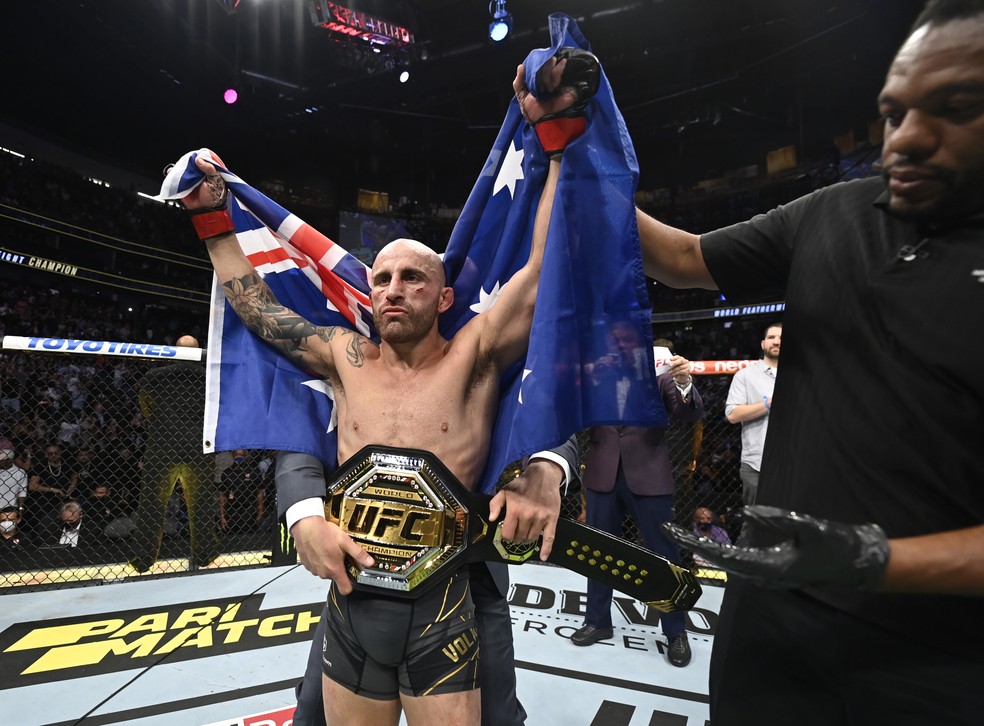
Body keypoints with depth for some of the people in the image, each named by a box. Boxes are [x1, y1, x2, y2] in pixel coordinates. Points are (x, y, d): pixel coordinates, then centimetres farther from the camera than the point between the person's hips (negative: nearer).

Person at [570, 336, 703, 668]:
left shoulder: (659, 376, 3)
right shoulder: (594, 376, 8)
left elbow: (691, 415, -7)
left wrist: (684, 382, -27)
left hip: (648, 477, -2)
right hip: (603, 476, 2)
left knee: (665, 554, 7)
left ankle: (675, 631, 26)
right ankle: (598, 621, 30)